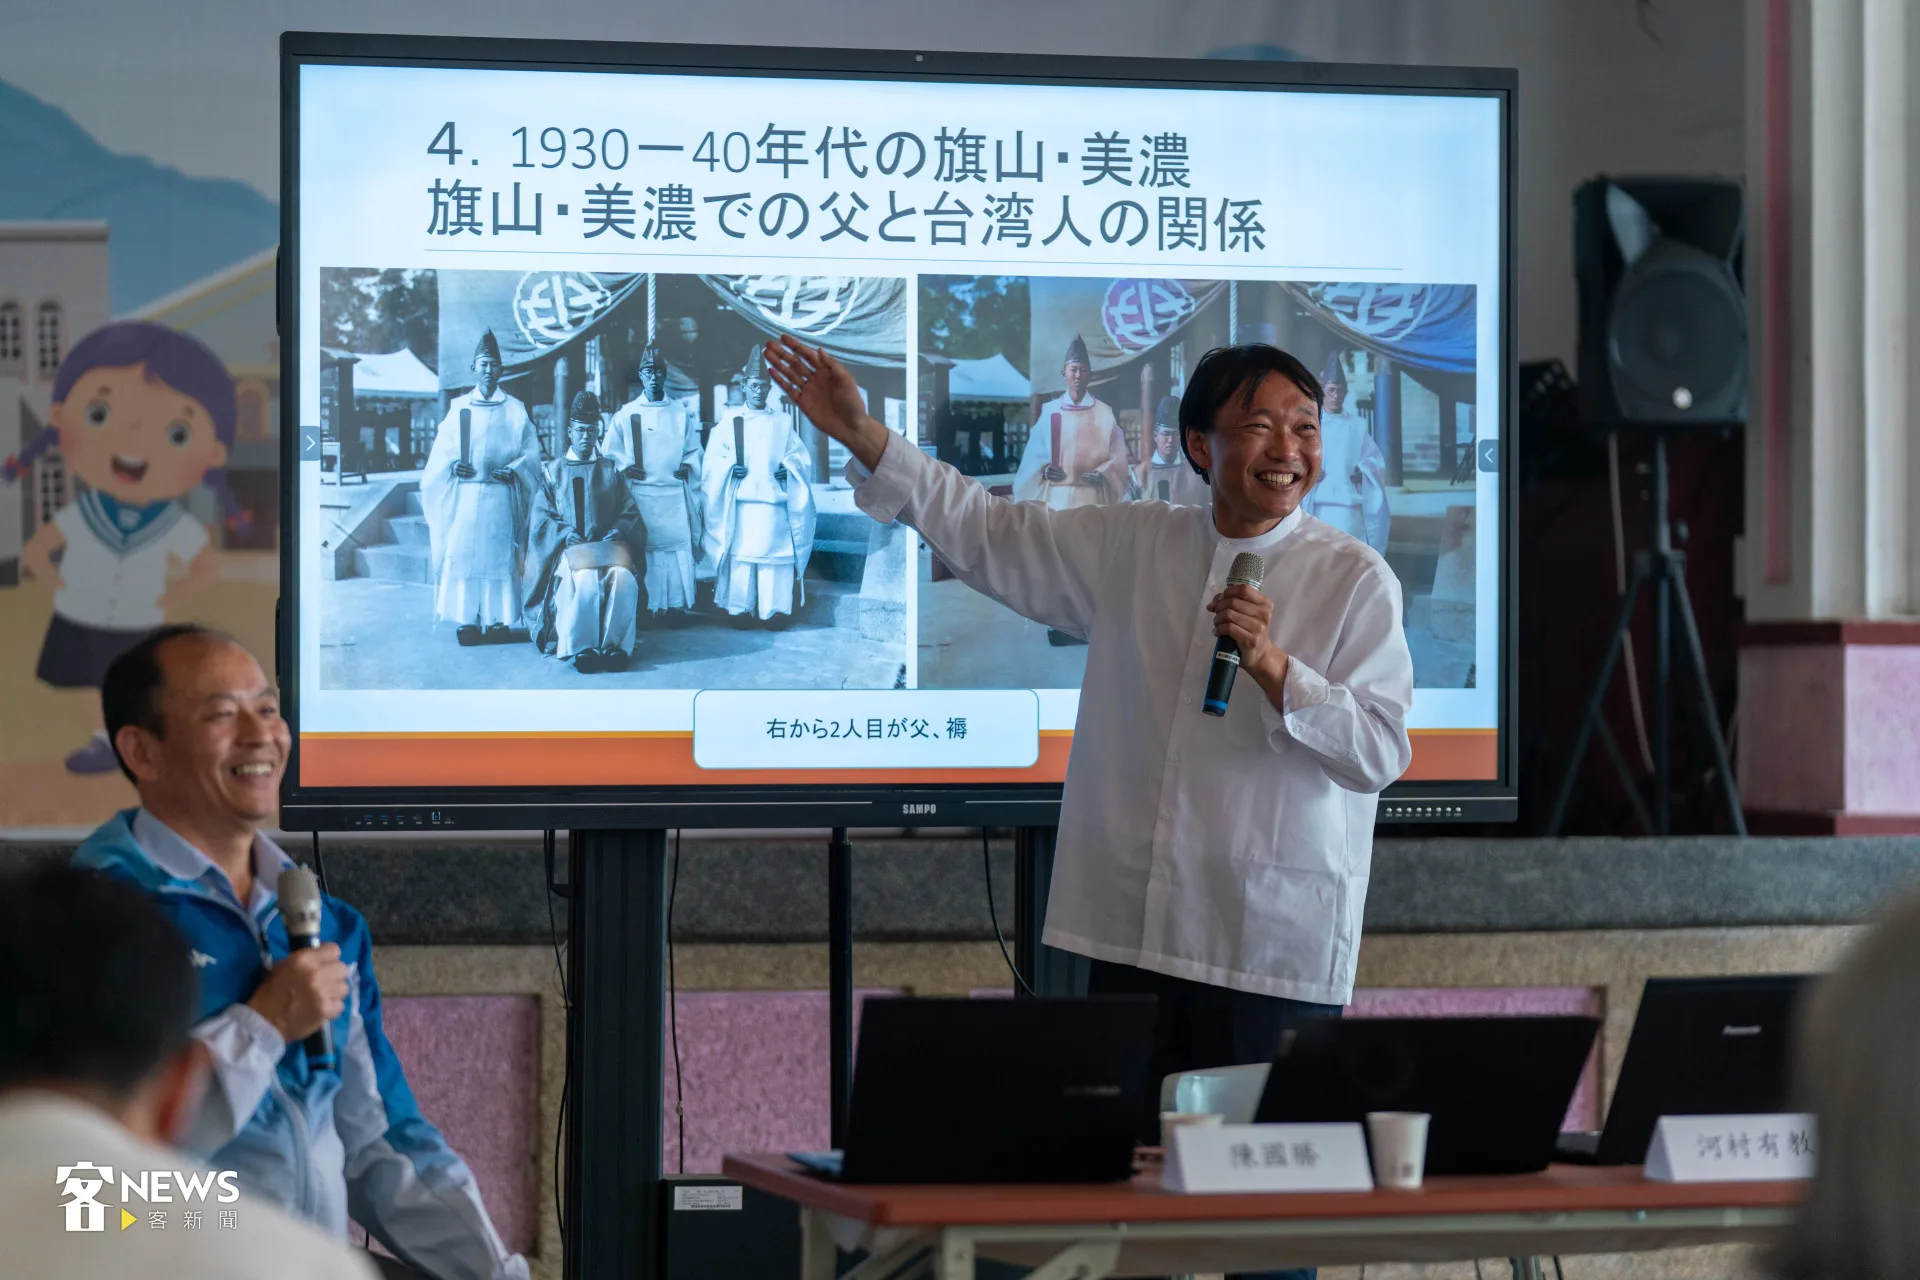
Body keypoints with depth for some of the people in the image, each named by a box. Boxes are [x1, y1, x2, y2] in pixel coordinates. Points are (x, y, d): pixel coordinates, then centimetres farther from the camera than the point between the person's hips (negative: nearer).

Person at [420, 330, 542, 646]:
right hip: (465, 493, 1)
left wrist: (514, 469, -11)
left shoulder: (515, 410, 9)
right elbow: (441, 451, 9)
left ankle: (497, 618, -2)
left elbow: (531, 450, 5)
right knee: (462, 552, -6)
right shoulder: (458, 408, 11)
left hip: (500, 496, -1)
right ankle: (467, 620, -4)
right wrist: (452, 466, -11)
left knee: (498, 554, -4)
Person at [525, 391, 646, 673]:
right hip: (570, 546, -1)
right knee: (585, 582, -35)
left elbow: (630, 512, 12)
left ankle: (616, 646, -28)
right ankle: (580, 648, -30)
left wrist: (617, 530, -10)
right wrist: (567, 532, -12)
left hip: (609, 543, 1)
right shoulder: (554, 471, 14)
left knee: (623, 579, -32)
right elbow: (541, 517, 6)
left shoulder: (611, 470, 17)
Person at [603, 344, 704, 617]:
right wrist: (625, 467, -7)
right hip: (641, 492, -1)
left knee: (679, 545, -5)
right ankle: (648, 607, -5)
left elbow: (693, 449, 15)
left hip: (675, 493, 1)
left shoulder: (681, 414, 11)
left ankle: (678, 603, -2)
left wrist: (688, 465, -4)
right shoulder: (626, 414, 7)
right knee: (645, 548, -6)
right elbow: (611, 451, 10)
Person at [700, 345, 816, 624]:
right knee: (740, 555, -7)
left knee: (775, 557, -6)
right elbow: (712, 461, 5)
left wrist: (789, 466, -7)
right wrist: (730, 467, -13)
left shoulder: (782, 423, 14)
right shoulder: (730, 422, 10)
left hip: (774, 504, 1)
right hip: (740, 504, -1)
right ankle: (740, 609, -3)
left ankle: (776, 608, -2)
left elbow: (801, 457, 13)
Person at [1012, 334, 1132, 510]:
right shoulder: (1049, 411, 7)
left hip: (1091, 497, -1)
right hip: (1056, 496, 1)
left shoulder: (1104, 413, 5)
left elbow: (1117, 456, 5)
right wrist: (1044, 470, -11)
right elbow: (1034, 454, 8)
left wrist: (1102, 474, -13)